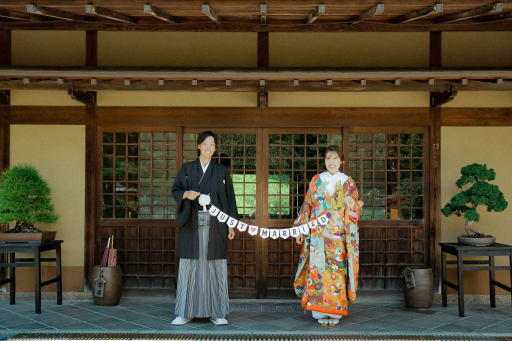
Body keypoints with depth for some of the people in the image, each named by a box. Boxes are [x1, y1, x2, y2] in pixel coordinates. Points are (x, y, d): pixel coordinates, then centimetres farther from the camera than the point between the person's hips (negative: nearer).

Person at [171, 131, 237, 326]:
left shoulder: (222, 171, 10)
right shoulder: (187, 169, 10)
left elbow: (229, 198, 8)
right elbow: (175, 190, 4)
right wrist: (186, 194, -19)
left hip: (215, 224, 0)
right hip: (192, 224, 0)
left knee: (216, 266, -1)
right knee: (189, 265, -2)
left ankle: (216, 312, 6)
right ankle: (186, 312, 4)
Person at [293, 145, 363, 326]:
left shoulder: (347, 182, 8)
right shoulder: (316, 180, 11)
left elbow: (357, 209, 8)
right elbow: (307, 206, 10)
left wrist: (352, 205, -15)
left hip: (339, 236, -1)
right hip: (318, 234, 1)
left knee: (337, 271, -4)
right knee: (318, 270, -5)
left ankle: (335, 312, 2)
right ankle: (320, 312, 1)